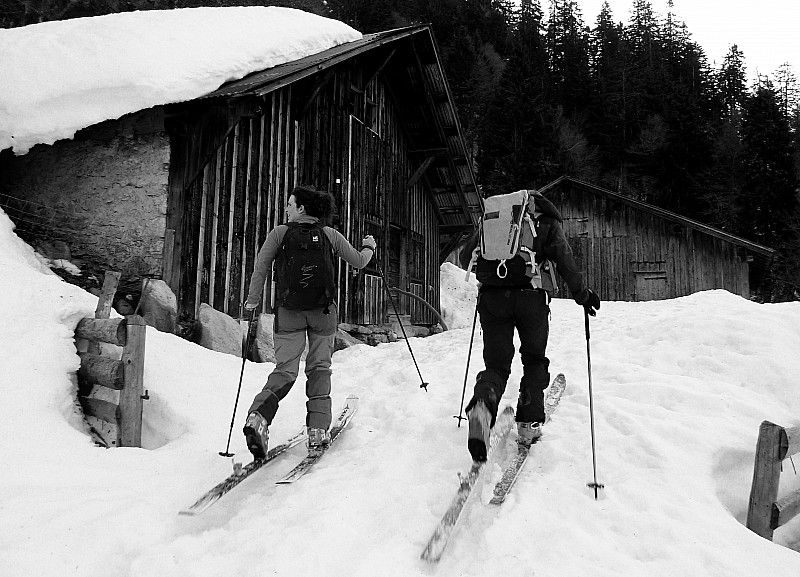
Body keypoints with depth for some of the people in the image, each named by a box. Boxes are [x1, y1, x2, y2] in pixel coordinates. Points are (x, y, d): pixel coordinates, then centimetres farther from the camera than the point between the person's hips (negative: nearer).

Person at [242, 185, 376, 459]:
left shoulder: (279, 233, 0)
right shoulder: (330, 235, 4)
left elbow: (260, 267, -4)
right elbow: (359, 262, 12)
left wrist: (252, 301, 7)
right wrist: (369, 247, 33)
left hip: (288, 313, -1)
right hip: (323, 312, 1)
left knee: (285, 370, 4)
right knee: (319, 368, 12)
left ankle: (258, 416, -19)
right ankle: (318, 430, 7)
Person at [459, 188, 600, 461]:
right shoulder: (547, 221, 14)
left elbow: (465, 256, 21)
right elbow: (564, 258, -2)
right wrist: (582, 294, 4)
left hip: (491, 297, 2)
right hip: (531, 296, -2)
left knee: (497, 363, 5)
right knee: (534, 360, 18)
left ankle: (483, 404, -27)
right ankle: (529, 423, 9)